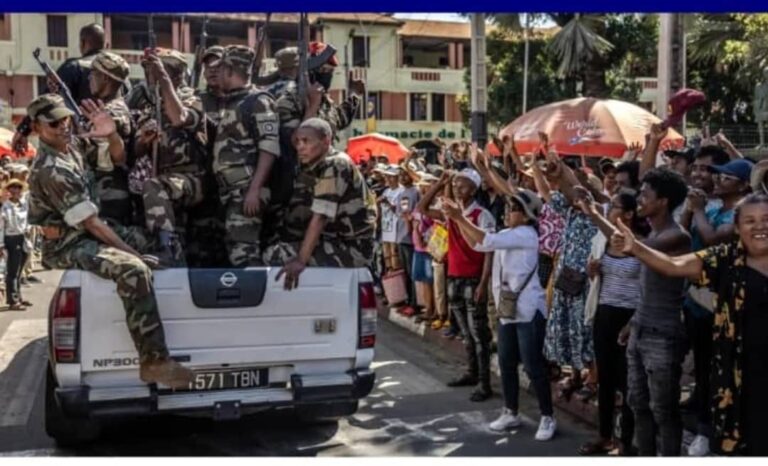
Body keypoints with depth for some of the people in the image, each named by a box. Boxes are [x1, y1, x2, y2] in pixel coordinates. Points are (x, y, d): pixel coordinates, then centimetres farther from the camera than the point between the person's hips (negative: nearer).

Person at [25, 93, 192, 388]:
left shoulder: (71, 143, 4)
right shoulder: (51, 170, -23)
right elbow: (90, 222, -23)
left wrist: (111, 134, -9)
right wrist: (132, 253, -19)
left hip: (84, 233, 11)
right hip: (68, 246, -10)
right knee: (134, 270, -33)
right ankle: (154, 362, -33)